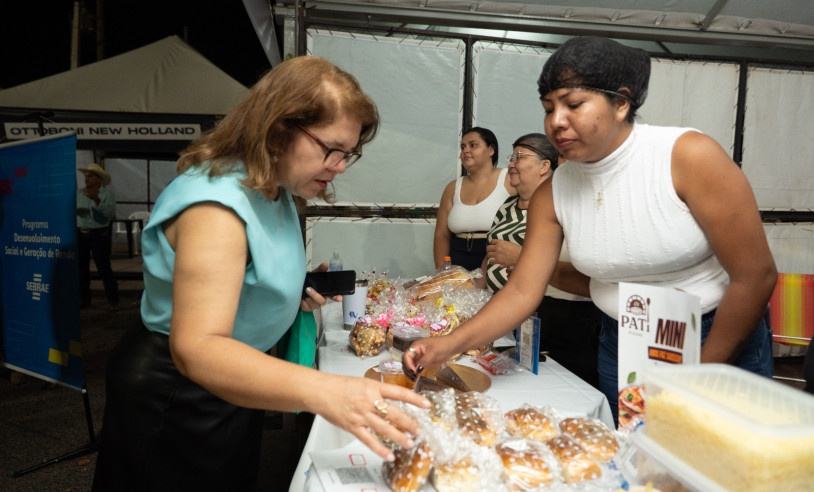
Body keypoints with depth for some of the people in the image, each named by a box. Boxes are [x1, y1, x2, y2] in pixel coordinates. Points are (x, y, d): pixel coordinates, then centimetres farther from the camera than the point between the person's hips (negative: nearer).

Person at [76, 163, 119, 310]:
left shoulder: (107, 194, -3)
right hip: (80, 233, 5)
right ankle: (84, 298, 20)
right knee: (81, 266, 9)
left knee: (104, 268, -7)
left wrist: (97, 200, -26)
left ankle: (113, 300, -2)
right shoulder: (79, 194, 10)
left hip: (98, 234, -5)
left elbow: (110, 214, -16)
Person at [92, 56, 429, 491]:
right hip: (177, 397, -8)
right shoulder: (217, 203, -31)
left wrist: (295, 293, -1)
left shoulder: (274, 190, 1)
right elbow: (195, 348, -40)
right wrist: (321, 392, -52)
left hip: (232, 385, 9)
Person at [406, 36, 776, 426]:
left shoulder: (688, 156, -20)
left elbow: (756, 276, -17)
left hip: (721, 341, -3)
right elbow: (522, 291, -8)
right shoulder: (552, 195, -7)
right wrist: (448, 345, -21)